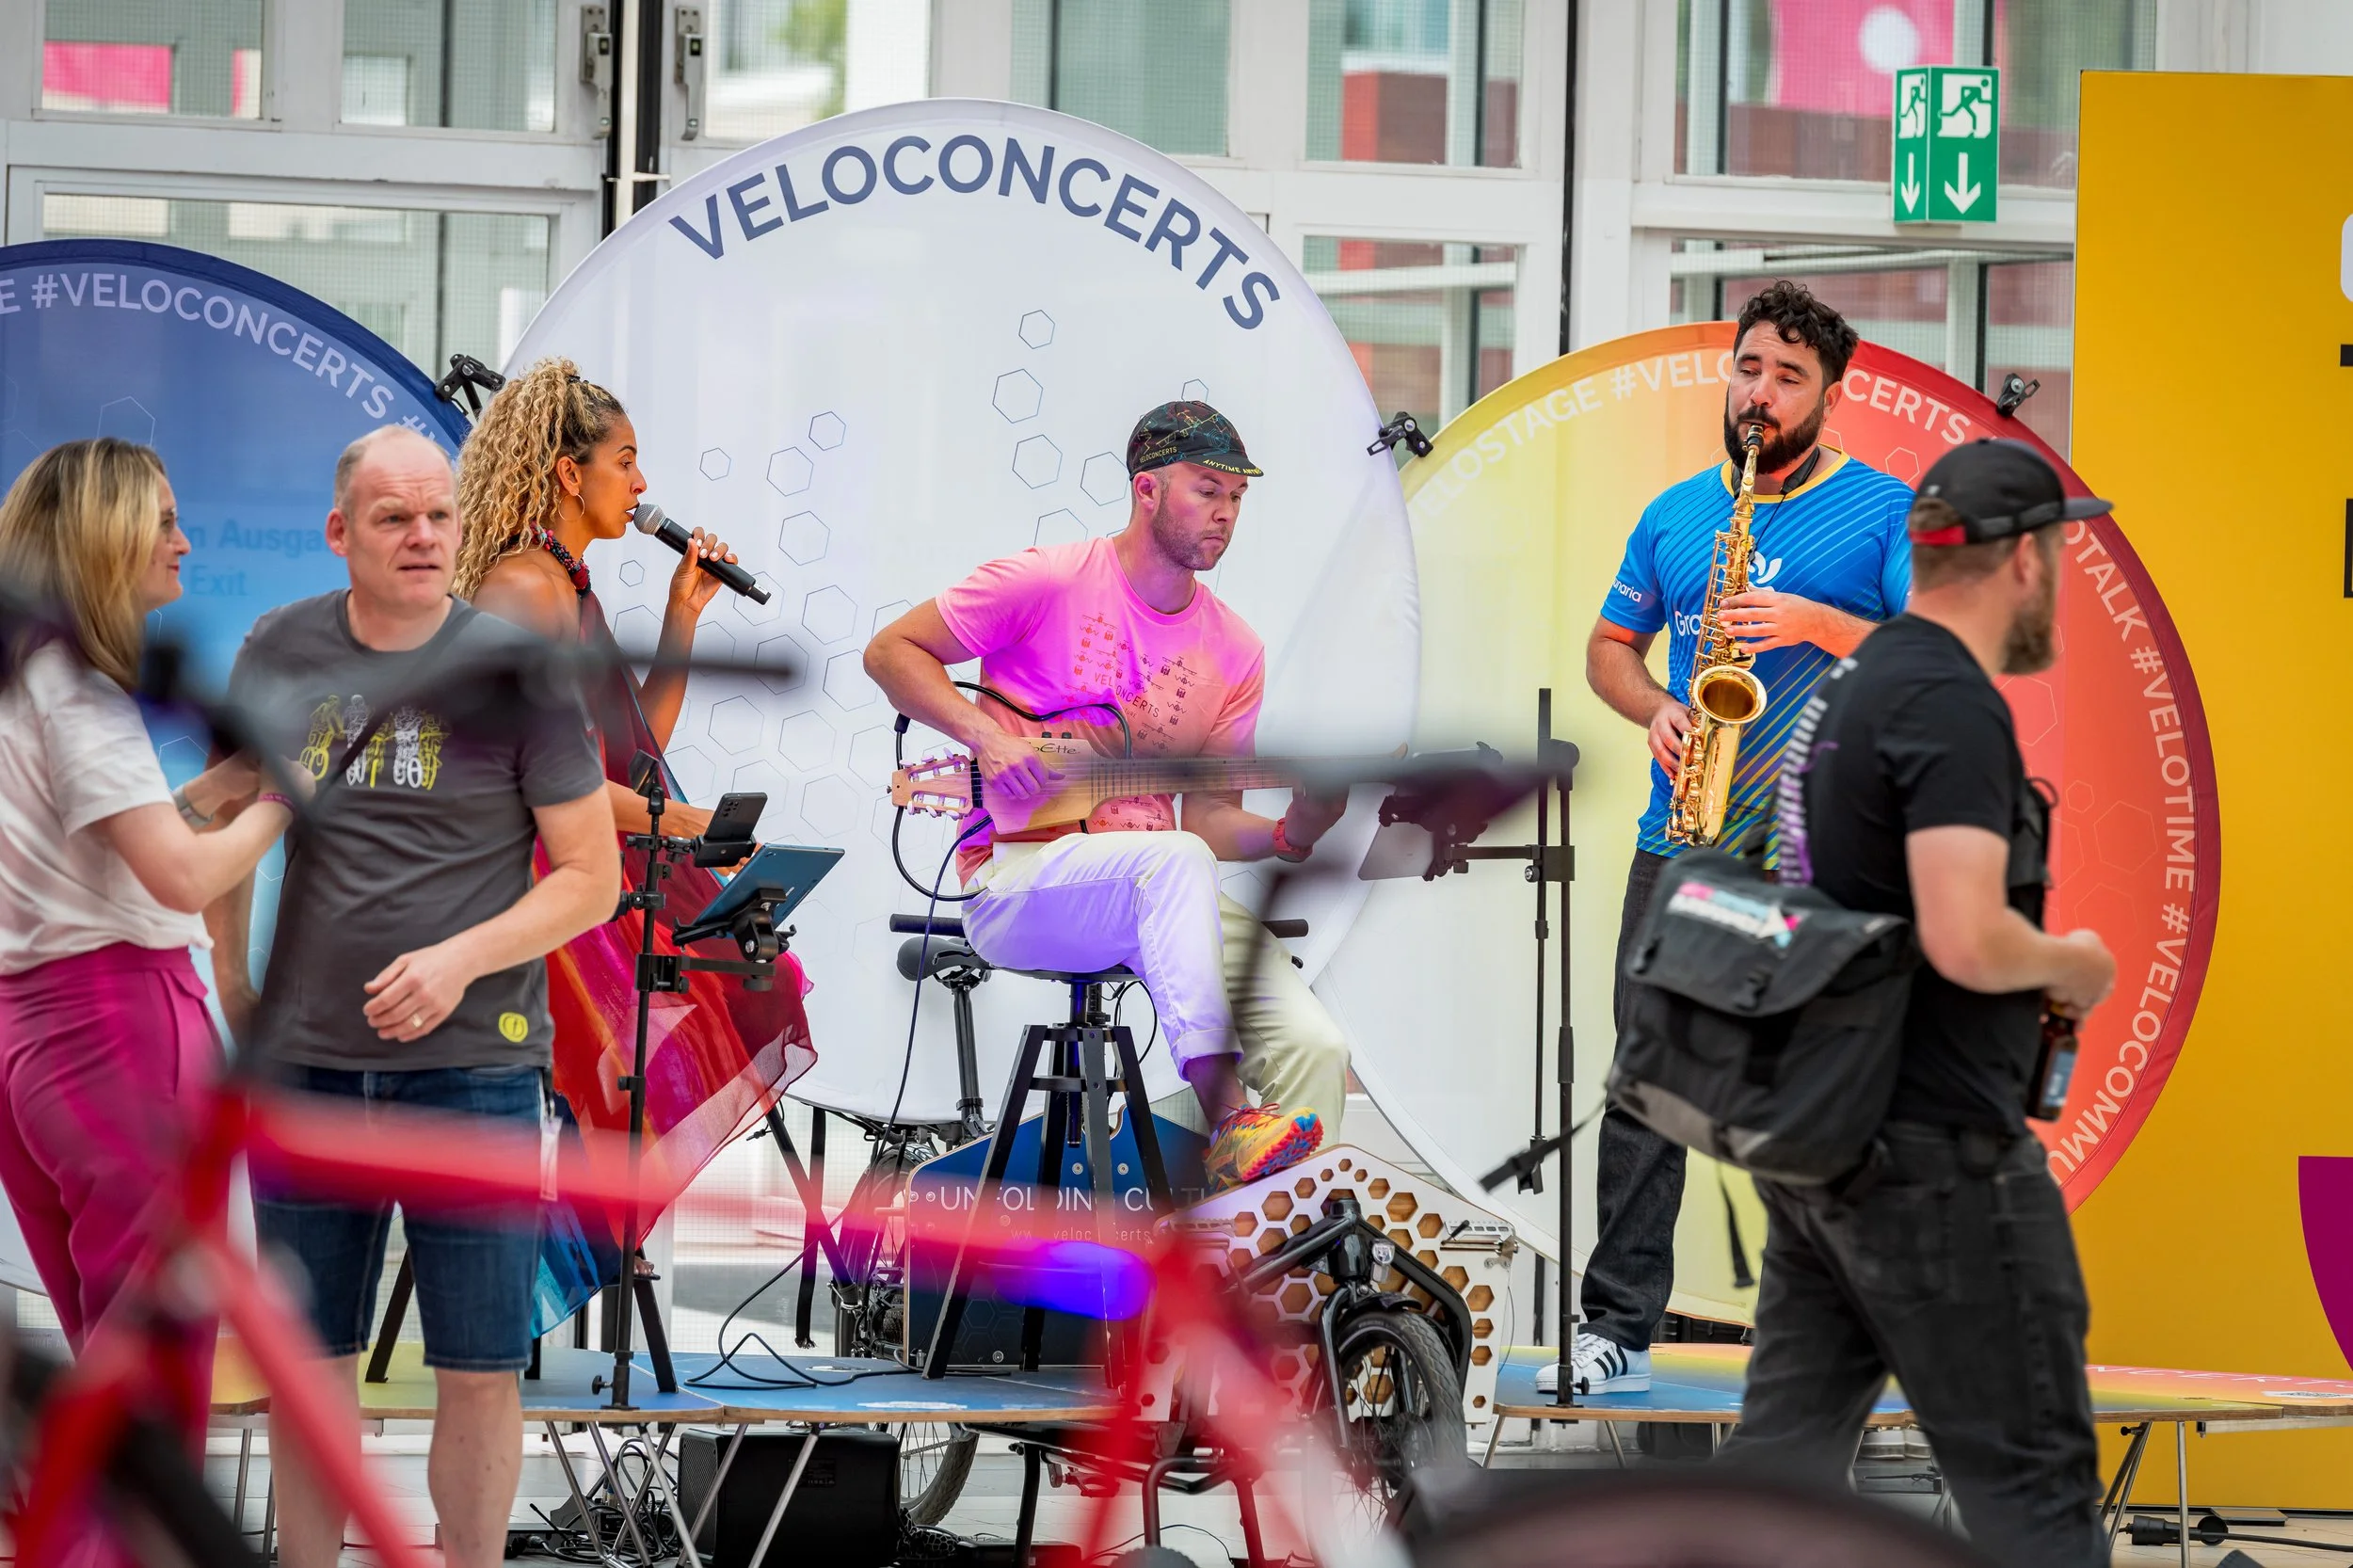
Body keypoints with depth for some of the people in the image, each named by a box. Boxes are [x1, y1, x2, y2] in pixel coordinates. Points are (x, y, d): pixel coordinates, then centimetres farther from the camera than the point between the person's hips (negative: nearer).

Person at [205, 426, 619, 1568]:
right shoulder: (280, 653, 4)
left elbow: (591, 878, -2)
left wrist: (459, 961, -15)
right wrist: (234, 1004, 12)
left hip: (473, 1062, -2)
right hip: (303, 1063, 3)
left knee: (479, 1366, 0)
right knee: (308, 1358, 8)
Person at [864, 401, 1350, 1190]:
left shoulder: (1234, 652, 11)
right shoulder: (1046, 584, -3)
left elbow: (1207, 816, 12)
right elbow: (891, 651, 0)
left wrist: (1287, 834, -10)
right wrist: (987, 736, -15)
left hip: (1159, 889, 5)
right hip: (1015, 881, -5)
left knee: (1315, 1048, -18)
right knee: (1176, 862, -39)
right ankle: (1226, 1125, -42)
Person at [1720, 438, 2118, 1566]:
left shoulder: (1851, 686, 13)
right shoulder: (1954, 708, -18)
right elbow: (1966, 940, -28)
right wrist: (2070, 966, -9)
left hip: (1818, 1142, 9)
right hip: (1935, 1156, -9)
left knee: (1786, 1448, 10)